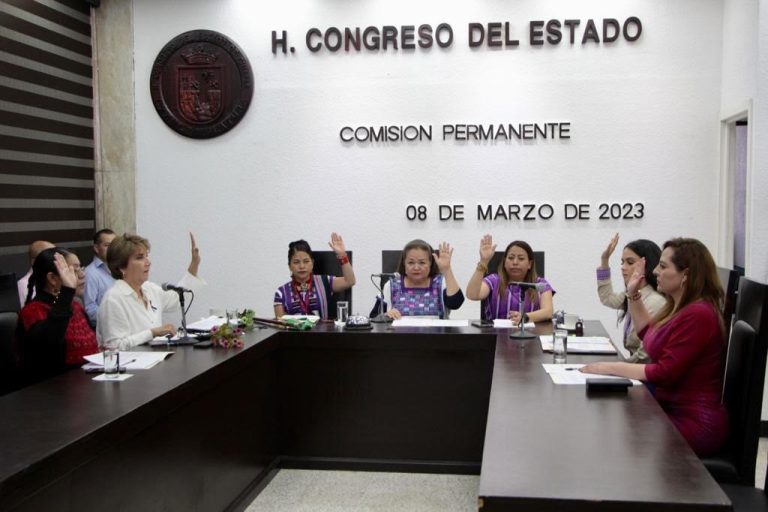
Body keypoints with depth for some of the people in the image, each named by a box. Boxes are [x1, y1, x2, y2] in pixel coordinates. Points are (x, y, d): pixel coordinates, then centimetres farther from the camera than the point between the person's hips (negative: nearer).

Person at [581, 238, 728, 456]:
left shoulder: (697, 315, -22)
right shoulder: (679, 308, 9)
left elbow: (665, 373, -23)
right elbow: (649, 334, 29)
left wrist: (611, 368, -17)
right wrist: (633, 295, 18)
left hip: (694, 422, -9)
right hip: (670, 408, 9)